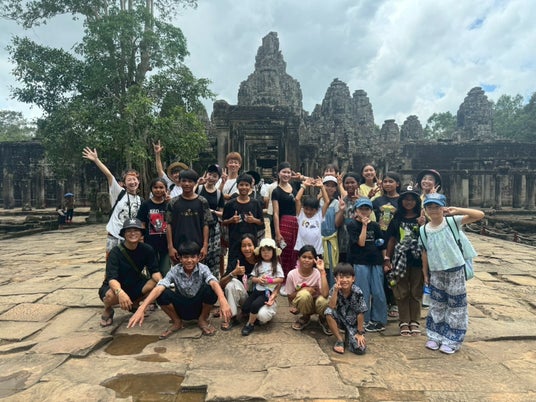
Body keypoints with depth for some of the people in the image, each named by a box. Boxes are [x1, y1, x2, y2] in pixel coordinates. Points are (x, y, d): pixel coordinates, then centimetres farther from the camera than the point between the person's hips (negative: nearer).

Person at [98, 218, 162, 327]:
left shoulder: (147, 250, -10)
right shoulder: (115, 252, -20)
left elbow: (154, 271, -9)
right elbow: (111, 278, -31)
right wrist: (120, 292, -53)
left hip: (136, 285, 4)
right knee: (110, 296, -38)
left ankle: (135, 303, 8)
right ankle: (108, 310, 2)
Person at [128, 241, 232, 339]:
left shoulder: (203, 269, -18)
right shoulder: (174, 271, -15)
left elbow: (214, 283, -38)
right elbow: (159, 287, -30)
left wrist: (222, 300, -59)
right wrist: (142, 308, -45)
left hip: (199, 307, -1)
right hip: (181, 308, 1)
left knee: (210, 289, -31)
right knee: (162, 294, -26)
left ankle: (202, 320, -2)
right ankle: (177, 322, 1)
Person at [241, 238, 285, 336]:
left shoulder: (276, 265, -1)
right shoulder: (258, 265, 9)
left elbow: (281, 279, -4)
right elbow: (252, 278, 8)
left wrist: (270, 280, -17)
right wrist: (258, 279, -13)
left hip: (268, 292, -5)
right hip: (256, 290, 5)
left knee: (255, 305, -27)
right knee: (244, 308, -10)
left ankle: (250, 324, -4)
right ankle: (254, 315, 20)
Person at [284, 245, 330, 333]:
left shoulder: (318, 273, -19)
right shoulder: (292, 274, -17)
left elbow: (325, 294, -34)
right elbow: (290, 296, -6)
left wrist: (322, 271, -33)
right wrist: (304, 290, -22)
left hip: (315, 302, 0)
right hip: (300, 305, 0)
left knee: (323, 301, -36)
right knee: (304, 294, -35)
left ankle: (323, 320, 1)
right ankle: (305, 318, -2)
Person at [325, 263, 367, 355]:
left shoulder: (357, 292, -21)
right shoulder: (334, 289, -15)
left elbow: (360, 313, -15)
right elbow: (331, 307, -27)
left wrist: (360, 333, -12)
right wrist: (336, 290, -35)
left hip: (354, 322, -2)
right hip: (340, 319, 2)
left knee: (360, 349, -22)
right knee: (328, 312, -30)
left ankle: (349, 335, 13)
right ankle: (339, 340, -10)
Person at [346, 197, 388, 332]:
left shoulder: (375, 226, 9)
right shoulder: (352, 225, -2)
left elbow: (382, 245, 12)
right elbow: (361, 242, -12)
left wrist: (385, 261, 7)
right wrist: (364, 225, -12)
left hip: (375, 262, 3)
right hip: (360, 263, -3)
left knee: (378, 293, 5)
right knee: (363, 293, 2)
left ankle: (378, 320, 20)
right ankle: (364, 321, 15)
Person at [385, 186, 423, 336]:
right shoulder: (397, 219, 5)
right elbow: (391, 239, 7)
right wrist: (388, 258, 6)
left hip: (417, 258, -1)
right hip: (400, 259, 1)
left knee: (416, 292, 8)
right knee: (402, 292, 7)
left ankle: (415, 321, 21)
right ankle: (404, 322, 17)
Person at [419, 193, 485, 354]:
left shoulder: (452, 222, -10)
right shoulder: (424, 230, -2)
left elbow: (480, 215, -17)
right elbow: (425, 253, 5)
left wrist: (456, 210, -26)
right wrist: (425, 274, 8)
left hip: (455, 270, -3)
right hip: (436, 273, 3)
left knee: (455, 306, 7)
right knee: (436, 306, 14)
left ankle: (452, 340, 22)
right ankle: (435, 337, 30)